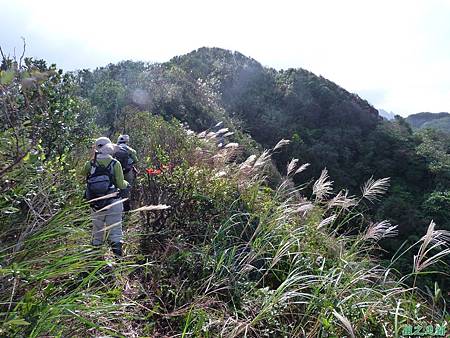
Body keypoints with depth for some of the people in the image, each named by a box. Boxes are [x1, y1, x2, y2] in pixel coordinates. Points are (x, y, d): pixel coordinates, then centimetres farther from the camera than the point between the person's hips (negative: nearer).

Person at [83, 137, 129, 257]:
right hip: (113, 203, -2)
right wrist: (126, 184, 13)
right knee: (115, 230, 6)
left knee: (97, 229, 19)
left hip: (96, 204, 2)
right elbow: (121, 185, -9)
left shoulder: (90, 164, -5)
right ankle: (117, 253, 0)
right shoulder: (115, 164, -10)